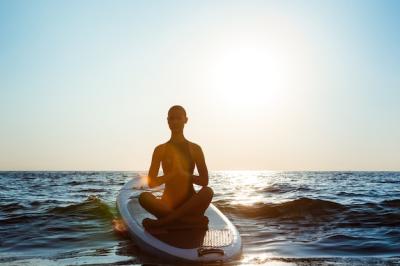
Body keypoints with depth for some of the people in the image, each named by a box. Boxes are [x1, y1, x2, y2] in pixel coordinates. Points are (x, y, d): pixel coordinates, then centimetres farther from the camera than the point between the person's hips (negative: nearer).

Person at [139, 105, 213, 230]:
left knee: (208, 191, -32)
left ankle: (161, 222, -31)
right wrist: (172, 174, -17)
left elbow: (204, 181, -1)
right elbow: (151, 183, -1)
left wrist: (184, 174, -17)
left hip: (190, 204, 0)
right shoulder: (160, 149, 5)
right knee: (144, 197, -29)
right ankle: (194, 221, -29)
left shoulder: (195, 149, 5)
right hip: (168, 205, 0)